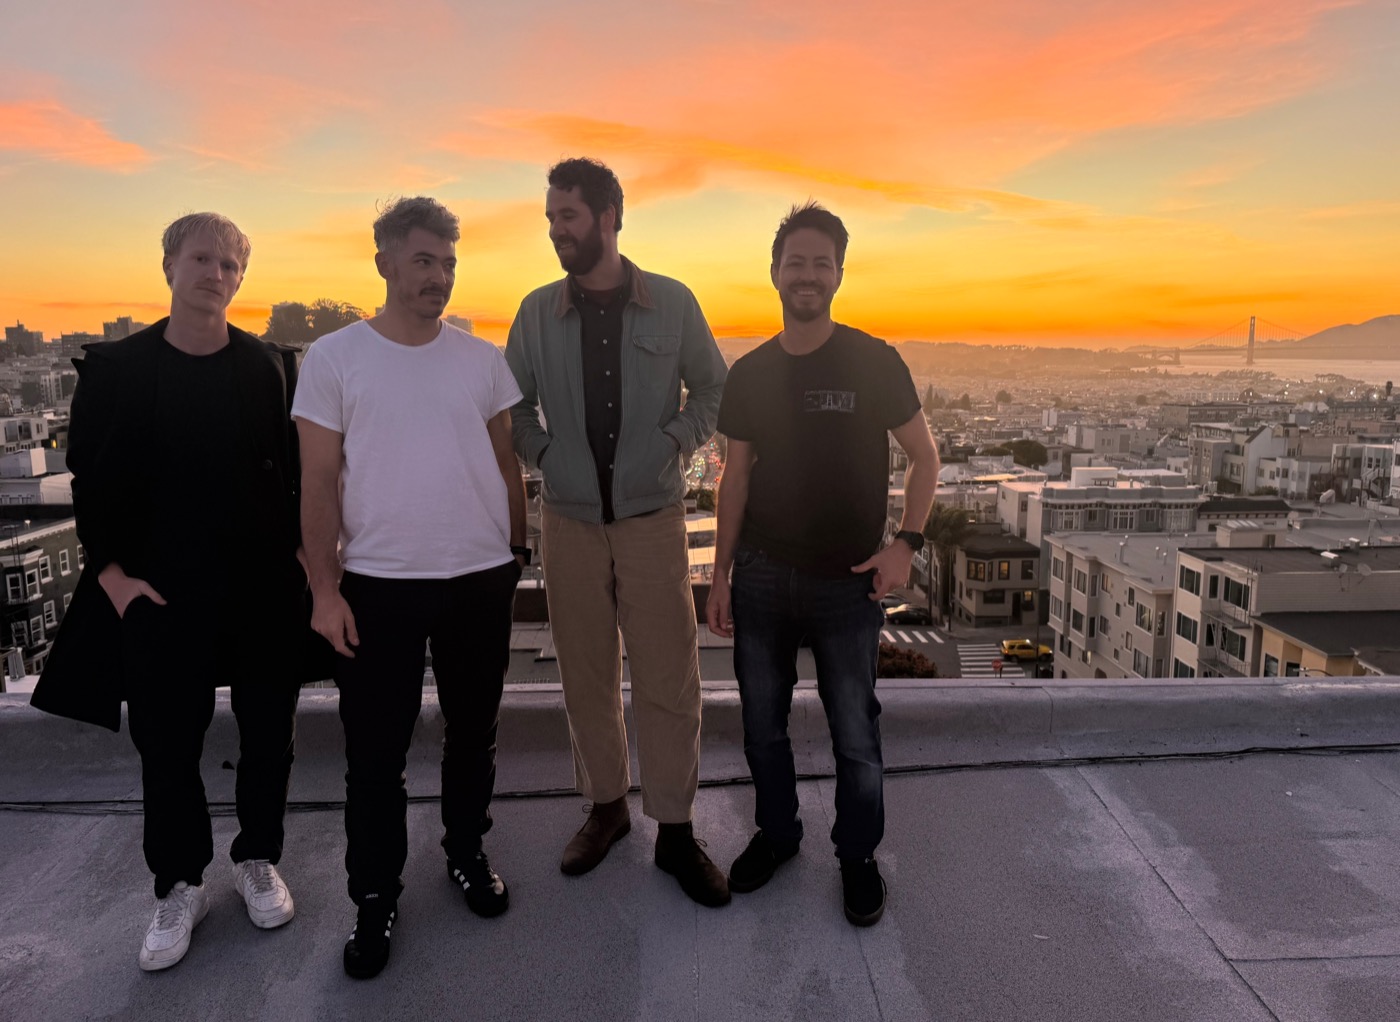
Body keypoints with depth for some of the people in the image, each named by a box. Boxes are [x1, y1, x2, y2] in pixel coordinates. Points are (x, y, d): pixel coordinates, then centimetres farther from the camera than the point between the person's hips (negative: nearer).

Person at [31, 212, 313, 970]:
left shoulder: (270, 367, 1)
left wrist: (299, 555, -3)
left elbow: (297, 472, 4)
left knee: (268, 729, 11)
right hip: (160, 593, 0)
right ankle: (180, 884, 28)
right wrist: (111, 573, -4)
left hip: (264, 588, 1)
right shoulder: (115, 368, -1)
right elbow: (91, 479, 2)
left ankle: (258, 858, 32)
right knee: (166, 739, 9)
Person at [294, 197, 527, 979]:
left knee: (473, 731, 16)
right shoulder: (335, 358, -4)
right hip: (377, 584, -2)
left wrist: (517, 549, 11)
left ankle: (467, 852, 38)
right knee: (376, 751, 8)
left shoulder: (482, 358, 3)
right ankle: (376, 897, 26)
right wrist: (325, 588, -7)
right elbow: (320, 482, -4)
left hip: (482, 578, 3)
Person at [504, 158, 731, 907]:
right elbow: (513, 402, 14)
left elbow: (714, 389, 10)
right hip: (570, 521, 2)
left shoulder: (673, 304, -1)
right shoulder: (538, 311, 3)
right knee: (586, 676, 10)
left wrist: (677, 441, -4)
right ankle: (606, 806, 29)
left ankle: (675, 831, 15)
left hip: (652, 518, -1)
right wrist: (543, 452, -1)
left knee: (668, 680, 0)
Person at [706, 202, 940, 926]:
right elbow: (735, 476, 8)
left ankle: (859, 855, 28)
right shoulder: (750, 373, 3)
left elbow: (924, 456, 3)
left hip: (847, 582, -2)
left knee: (855, 732, 5)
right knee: (763, 722, 13)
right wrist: (720, 576, 7)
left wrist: (906, 543, -9)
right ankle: (776, 833, 36)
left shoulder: (874, 362, -5)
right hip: (761, 576, 3)